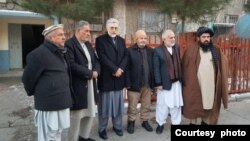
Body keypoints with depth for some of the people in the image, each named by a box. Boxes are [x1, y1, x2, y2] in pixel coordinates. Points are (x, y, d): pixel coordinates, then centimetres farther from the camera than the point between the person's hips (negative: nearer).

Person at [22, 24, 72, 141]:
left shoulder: (60, 52, 12)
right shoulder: (39, 54, -16)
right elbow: (28, 78, -10)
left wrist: (64, 95, 16)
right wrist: (33, 93, 5)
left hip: (61, 101, 8)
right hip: (49, 103, -8)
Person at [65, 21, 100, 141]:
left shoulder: (88, 45, 16)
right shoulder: (69, 44, -12)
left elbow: (96, 60, 15)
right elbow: (72, 65, -23)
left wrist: (96, 71, -7)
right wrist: (89, 73, -17)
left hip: (90, 84, 9)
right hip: (77, 86, -9)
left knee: (90, 113, 17)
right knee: (76, 115, 3)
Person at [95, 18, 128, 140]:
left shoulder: (121, 40, 14)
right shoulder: (100, 40, -2)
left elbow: (125, 56, 6)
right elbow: (102, 57, -13)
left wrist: (120, 69, -11)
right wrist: (115, 69, -16)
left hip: (119, 77, 5)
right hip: (106, 77, -4)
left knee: (118, 104, 12)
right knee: (105, 104, 4)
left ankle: (117, 126, 27)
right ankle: (102, 128, 18)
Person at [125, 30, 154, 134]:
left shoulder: (150, 51, 7)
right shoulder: (130, 51, -6)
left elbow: (153, 67, 7)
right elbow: (127, 68, -9)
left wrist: (154, 82, 3)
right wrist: (128, 83, -13)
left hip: (147, 84, 4)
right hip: (134, 84, -4)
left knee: (146, 105, 16)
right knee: (132, 106, 8)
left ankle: (145, 121, 32)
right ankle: (131, 122, 26)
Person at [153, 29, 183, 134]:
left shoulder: (177, 48, 7)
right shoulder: (158, 50, -7)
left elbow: (179, 63, 7)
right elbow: (156, 68, -9)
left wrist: (181, 78, 4)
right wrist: (158, 83, -13)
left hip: (176, 81, 4)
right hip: (164, 82, -4)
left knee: (176, 103, 13)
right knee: (163, 104, 7)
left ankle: (176, 123, 28)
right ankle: (160, 123, 25)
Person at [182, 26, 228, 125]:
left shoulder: (215, 51, 6)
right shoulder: (191, 50, -4)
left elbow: (224, 63, 15)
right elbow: (184, 66, -3)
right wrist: (185, 81, -8)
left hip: (210, 84, 3)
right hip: (194, 84, -3)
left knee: (209, 104, 13)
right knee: (194, 105, 7)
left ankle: (206, 122, 33)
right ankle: (193, 122, 24)